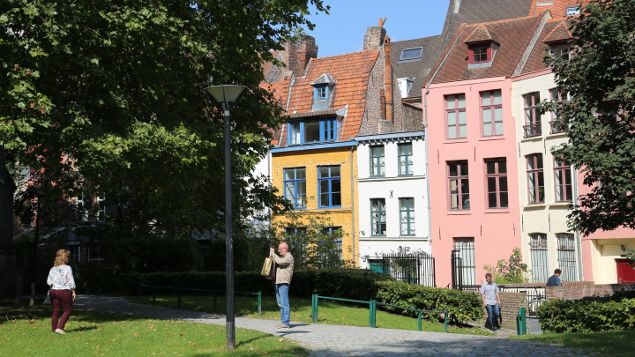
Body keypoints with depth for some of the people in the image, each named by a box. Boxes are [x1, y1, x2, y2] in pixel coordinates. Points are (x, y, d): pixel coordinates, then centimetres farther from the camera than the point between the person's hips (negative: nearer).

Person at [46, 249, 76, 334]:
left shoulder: (53, 269, 5)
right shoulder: (67, 268, -9)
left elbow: (48, 282, 6)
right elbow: (71, 281, -9)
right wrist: (73, 292, -2)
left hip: (54, 291, 5)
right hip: (64, 292, -5)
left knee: (55, 311, 13)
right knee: (67, 310, 5)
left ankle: (54, 328, 17)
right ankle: (60, 327, -6)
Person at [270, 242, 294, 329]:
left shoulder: (289, 257, -6)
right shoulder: (282, 257, 24)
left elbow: (280, 261, -21)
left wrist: (273, 254, -11)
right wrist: (272, 256, 9)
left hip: (284, 283, -10)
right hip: (278, 282, 10)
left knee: (284, 303, -11)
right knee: (280, 304, 12)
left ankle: (286, 323, -12)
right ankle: (283, 321, 17)